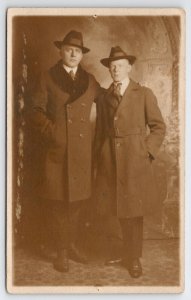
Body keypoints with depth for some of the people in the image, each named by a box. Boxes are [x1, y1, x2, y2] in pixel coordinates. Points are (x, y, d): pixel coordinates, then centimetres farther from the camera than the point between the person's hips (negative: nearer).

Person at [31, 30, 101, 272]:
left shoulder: (90, 81, 13)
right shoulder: (48, 79, 4)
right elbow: (37, 111, -1)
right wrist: (50, 130, -13)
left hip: (83, 149, 3)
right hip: (57, 148, -3)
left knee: (78, 199, 8)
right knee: (57, 201, 0)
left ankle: (72, 244, 24)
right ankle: (62, 251, 12)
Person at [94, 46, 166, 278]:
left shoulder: (144, 94, 2)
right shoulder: (103, 98, 12)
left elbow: (158, 127, 2)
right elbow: (99, 132, 14)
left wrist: (147, 151, -7)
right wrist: (97, 161, 8)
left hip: (135, 163, -3)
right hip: (109, 162, 3)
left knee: (134, 211, 2)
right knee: (119, 210, 9)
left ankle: (134, 258, 16)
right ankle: (128, 252, 26)